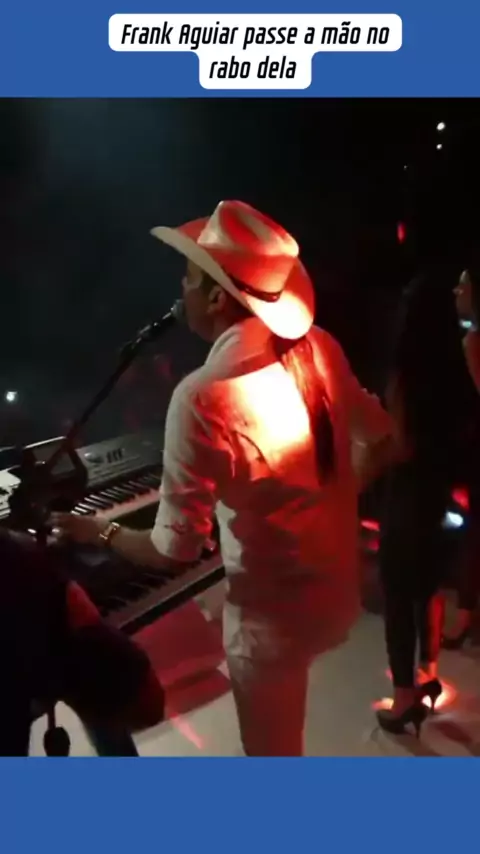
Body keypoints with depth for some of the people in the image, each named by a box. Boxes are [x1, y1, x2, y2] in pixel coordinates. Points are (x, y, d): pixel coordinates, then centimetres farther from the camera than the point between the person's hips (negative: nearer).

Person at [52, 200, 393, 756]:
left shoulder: (202, 398, -29)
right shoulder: (320, 347, -8)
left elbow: (174, 552, -22)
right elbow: (378, 432, 9)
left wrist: (99, 532, -4)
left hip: (274, 615, -7)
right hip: (338, 587, 8)